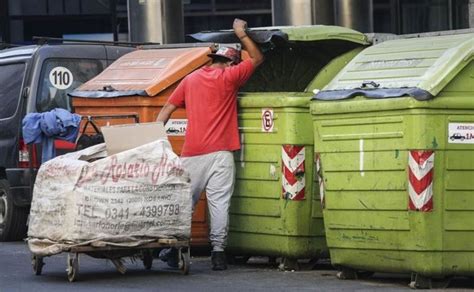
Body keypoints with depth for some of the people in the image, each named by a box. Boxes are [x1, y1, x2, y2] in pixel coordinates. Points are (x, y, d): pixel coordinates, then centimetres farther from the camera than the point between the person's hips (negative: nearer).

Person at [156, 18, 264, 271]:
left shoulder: (190, 80, 15)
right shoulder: (228, 77, 2)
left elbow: (167, 110, 12)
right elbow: (257, 58, 13)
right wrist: (241, 34, 22)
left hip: (192, 154, 4)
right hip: (219, 153, -4)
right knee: (219, 202, -4)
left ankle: (173, 250, 8)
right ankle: (218, 252, -8)